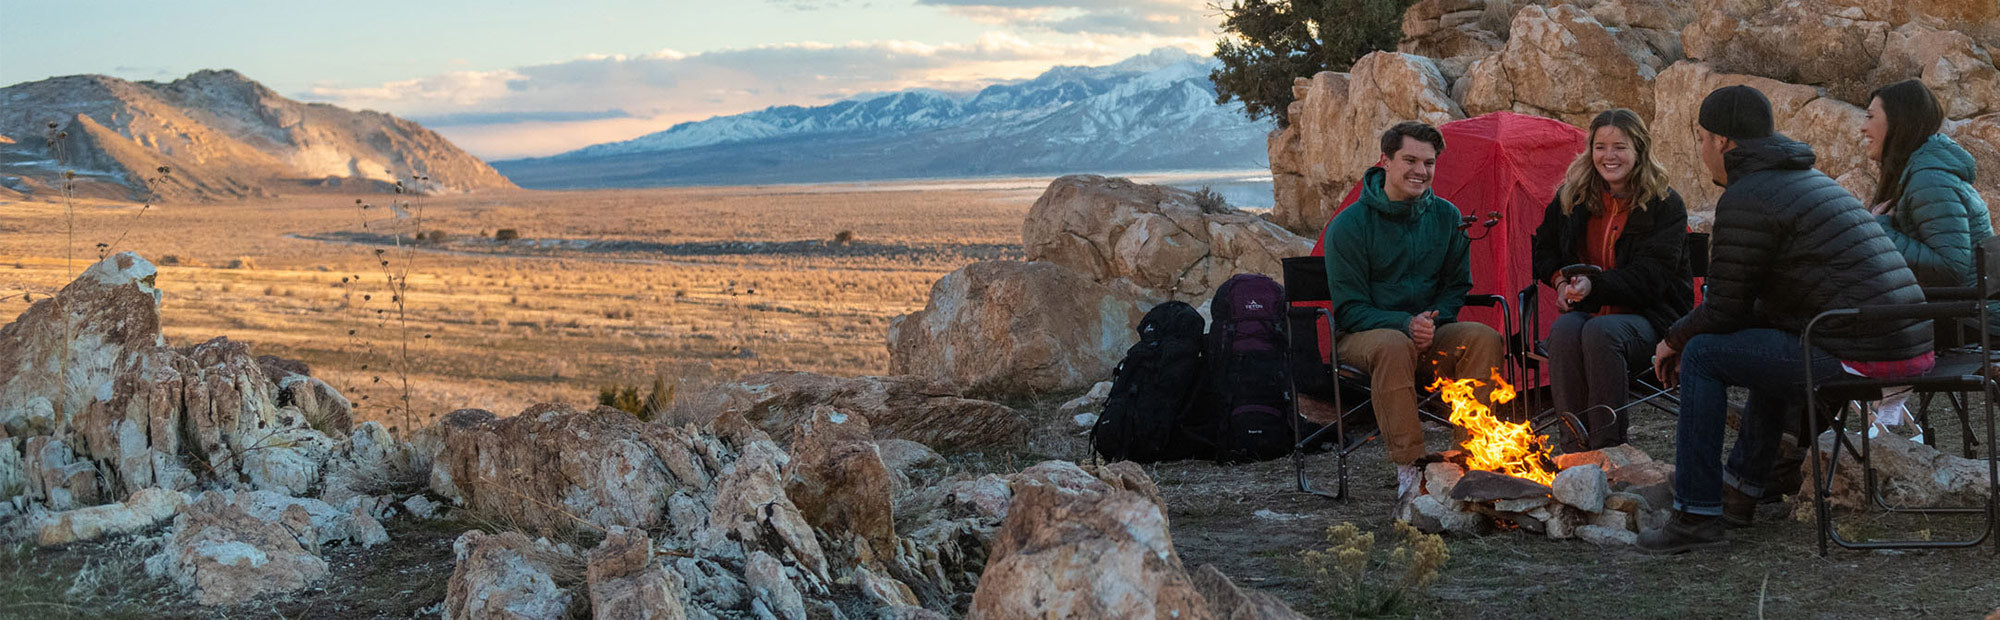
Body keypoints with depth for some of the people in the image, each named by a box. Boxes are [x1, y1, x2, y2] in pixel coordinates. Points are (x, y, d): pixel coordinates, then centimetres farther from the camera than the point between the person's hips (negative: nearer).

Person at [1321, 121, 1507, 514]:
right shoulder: (1349, 226, -12)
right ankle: (1410, 473, -39)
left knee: (1485, 339, -25)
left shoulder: (1447, 217, 3)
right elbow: (1350, 308, -12)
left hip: (1429, 333, 4)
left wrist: (1432, 322, -11)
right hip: (1361, 334, -4)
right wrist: (1405, 324, -27)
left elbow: (1456, 286, 10)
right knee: (1394, 346, -40)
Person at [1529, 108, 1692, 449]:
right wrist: (1561, 280, 1)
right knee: (1564, 330, -33)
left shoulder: (1664, 205, -3)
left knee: (1600, 331, -37)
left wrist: (1594, 286, -24)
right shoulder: (1572, 197, 10)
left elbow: (1650, 276, -11)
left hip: (1649, 315, -3)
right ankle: (1574, 443, -31)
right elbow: (1544, 251, 23)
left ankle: (1607, 448, -32)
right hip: (1587, 310, 4)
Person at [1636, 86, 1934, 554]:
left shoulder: (1745, 200, -8)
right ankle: (1740, 490, 40)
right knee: (1769, 344, 34)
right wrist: (1690, 334, 27)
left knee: (1703, 355, -1)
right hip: (1913, 347, 10)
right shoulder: (1811, 180, 23)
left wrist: (1674, 340, 14)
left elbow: (1724, 312, -6)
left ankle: (1696, 515, 0)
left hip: (1858, 357, -10)